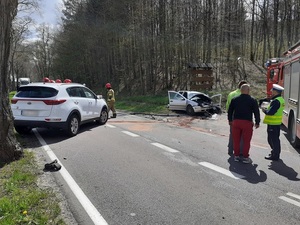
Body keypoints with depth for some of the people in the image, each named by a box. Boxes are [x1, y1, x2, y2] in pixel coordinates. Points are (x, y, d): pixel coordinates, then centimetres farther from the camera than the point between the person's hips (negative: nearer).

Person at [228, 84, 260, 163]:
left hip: (236, 122, 3)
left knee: (236, 140, 10)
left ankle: (236, 156, 17)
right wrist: (257, 122, 10)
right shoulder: (252, 101, -2)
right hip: (247, 122, -3)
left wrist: (230, 120, 23)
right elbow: (256, 112, 0)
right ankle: (245, 157, 9)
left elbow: (230, 110, 13)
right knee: (246, 141, 5)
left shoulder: (234, 99, 7)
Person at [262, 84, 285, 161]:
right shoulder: (281, 99, 12)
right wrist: (266, 109, 4)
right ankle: (276, 153, 32)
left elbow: (270, 112, -26)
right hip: (277, 123, 10)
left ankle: (275, 155, 7)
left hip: (273, 123, -10)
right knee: (275, 139, 20)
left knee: (273, 139, -1)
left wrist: (264, 110, -8)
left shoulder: (276, 101, -21)